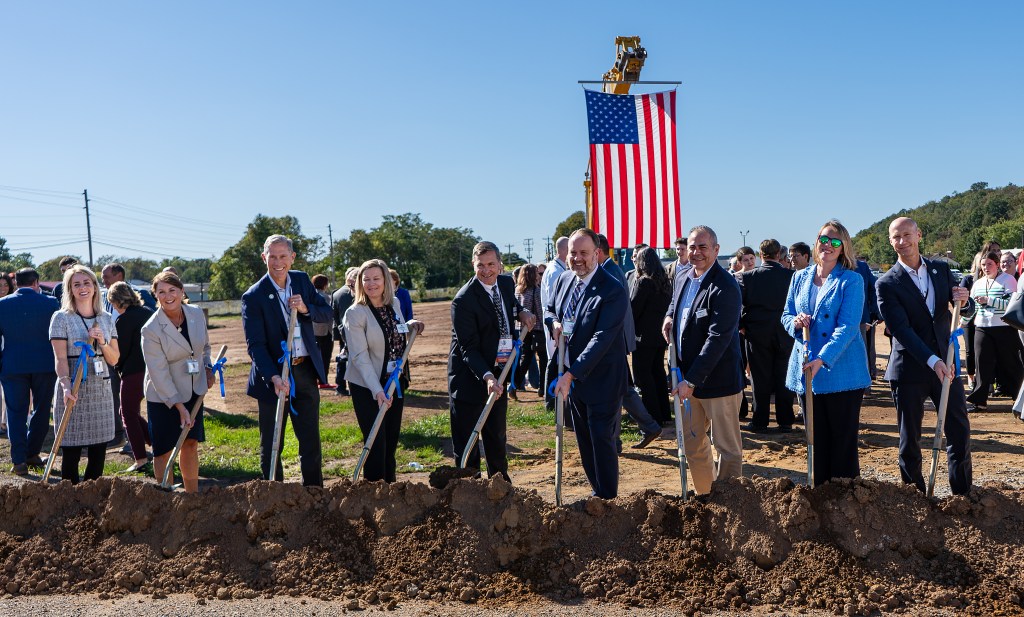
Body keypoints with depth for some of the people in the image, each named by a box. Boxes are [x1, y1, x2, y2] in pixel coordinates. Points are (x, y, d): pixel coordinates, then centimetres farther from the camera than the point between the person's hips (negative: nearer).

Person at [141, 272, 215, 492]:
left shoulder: (197, 313, -3)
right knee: (164, 450, 2)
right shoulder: (151, 329, -19)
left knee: (191, 444, 12)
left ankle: (193, 495, 22)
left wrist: (208, 367, 0)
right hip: (163, 397, -5)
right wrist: (179, 407, -20)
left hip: (193, 392, 5)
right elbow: (159, 373, -19)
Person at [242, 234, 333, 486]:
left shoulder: (302, 280, 3)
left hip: (305, 372, 4)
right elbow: (255, 345, -17)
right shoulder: (253, 297, -12)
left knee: (311, 441, 12)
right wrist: (274, 377, -30)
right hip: (272, 374, -4)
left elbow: (328, 313, 6)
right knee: (271, 446, 7)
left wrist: (306, 308, -15)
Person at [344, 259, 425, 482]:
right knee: (376, 442, -5)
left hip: (395, 382, 6)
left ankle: (390, 483, 28)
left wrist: (410, 325, -1)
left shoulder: (395, 303, 3)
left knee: (392, 439, 13)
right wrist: (377, 390, -28)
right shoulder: (355, 313, -15)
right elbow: (360, 356, -20)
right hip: (366, 387, -6)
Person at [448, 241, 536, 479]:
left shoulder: (506, 283, 2)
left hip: (497, 372, 7)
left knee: (497, 437, 20)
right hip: (470, 376, -7)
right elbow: (469, 348, -22)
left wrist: (522, 312, 2)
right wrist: (487, 377, -35)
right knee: (465, 440, 0)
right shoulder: (464, 299, -20)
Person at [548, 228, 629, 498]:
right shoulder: (564, 281, 3)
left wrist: (571, 375, -30)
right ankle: (597, 491, 32)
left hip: (601, 381, -7)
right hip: (573, 379, 7)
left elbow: (601, 339, -26)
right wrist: (554, 322, -5)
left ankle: (608, 500, 14)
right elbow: (549, 309, 21)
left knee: (602, 441, 0)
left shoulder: (613, 291, -21)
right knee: (585, 442, 17)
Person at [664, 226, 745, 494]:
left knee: (727, 447, 5)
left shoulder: (725, 287, -19)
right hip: (688, 377, 9)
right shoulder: (686, 278, 8)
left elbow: (718, 339, -23)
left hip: (718, 379, -9)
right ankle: (704, 495, 34)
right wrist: (670, 317, 6)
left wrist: (691, 381, -23)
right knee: (692, 442, 18)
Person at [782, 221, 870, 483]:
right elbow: (786, 316, 15)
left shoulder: (851, 280, -6)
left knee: (843, 439, 3)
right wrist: (795, 322, -9)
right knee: (816, 439, 13)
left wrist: (822, 360, -25)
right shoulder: (800, 278, 10)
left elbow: (848, 327, -15)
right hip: (806, 373, 5)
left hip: (842, 373, -5)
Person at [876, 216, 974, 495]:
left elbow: (967, 312, 10)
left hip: (945, 364, 4)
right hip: (910, 371, -3)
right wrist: (933, 361, -25)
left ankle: (963, 495, 18)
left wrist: (965, 301, -15)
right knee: (910, 439, 5)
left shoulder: (941, 269, 6)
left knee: (960, 433, 5)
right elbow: (901, 330, -15)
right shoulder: (887, 284, -7)